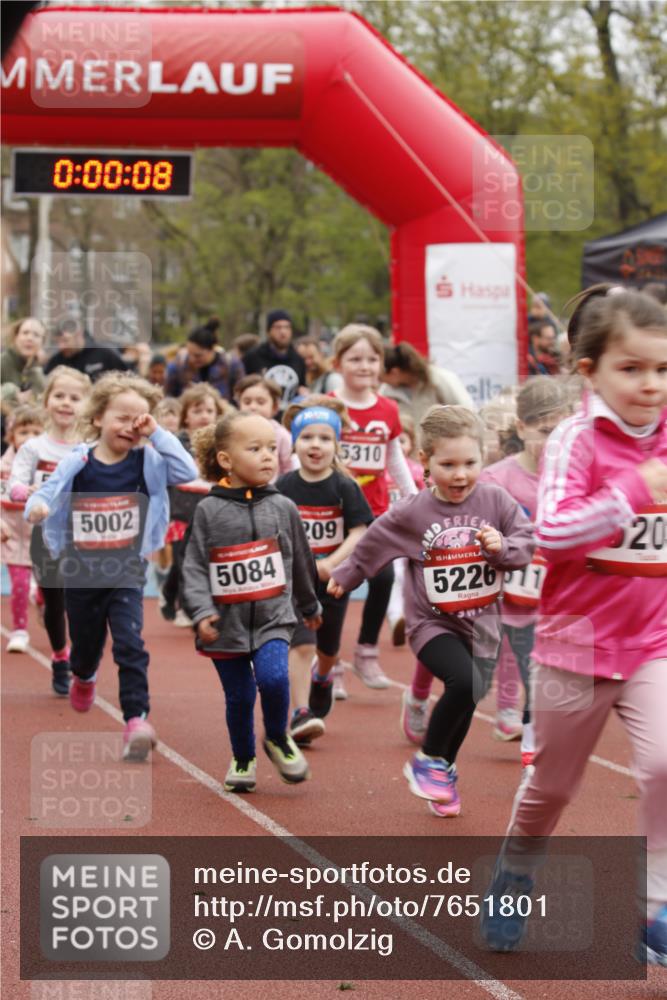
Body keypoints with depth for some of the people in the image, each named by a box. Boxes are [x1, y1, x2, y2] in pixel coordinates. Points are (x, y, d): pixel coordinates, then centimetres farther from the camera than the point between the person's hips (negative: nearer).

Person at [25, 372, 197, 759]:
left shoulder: (146, 461, -6)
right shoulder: (77, 463, -8)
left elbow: (188, 472, -19)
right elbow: (48, 492, -12)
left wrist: (157, 433, -17)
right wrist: (37, 506, -35)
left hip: (127, 571, -1)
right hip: (83, 571, 1)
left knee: (130, 643, -17)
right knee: (86, 641, 20)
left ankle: (136, 719, -20)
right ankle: (84, 678, 56)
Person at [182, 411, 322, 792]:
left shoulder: (283, 508, 3)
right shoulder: (209, 511, -4)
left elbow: (301, 561, 16)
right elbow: (195, 566, -5)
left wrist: (310, 606, 27)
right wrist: (202, 611, -17)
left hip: (273, 618, 0)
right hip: (227, 622, 0)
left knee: (274, 678, -21)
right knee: (239, 697, 7)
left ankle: (278, 738, 6)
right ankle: (243, 759, 30)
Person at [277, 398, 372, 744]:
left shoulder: (345, 488, -7)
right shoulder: (284, 488, -4)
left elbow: (358, 532, -11)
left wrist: (331, 563, -24)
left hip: (333, 581, 1)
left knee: (328, 648, 19)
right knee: (301, 645, -17)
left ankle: (322, 677, 52)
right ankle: (300, 714, -19)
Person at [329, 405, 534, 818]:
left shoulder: (496, 501, -7)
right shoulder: (411, 513, -10)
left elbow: (527, 542, -1)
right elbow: (372, 544, 5)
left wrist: (503, 547, -22)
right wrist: (344, 578, 17)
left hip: (483, 624, 3)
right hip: (433, 623, -3)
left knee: (466, 699, 12)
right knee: (464, 680, -27)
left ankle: (443, 773, 39)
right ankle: (428, 761, -6)